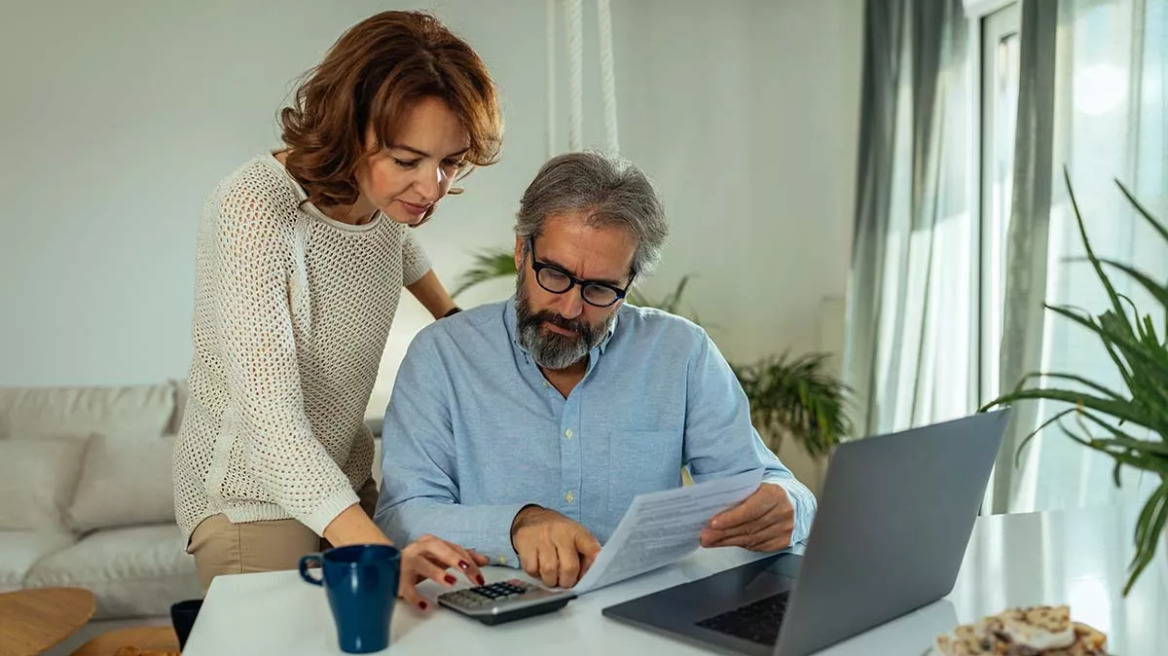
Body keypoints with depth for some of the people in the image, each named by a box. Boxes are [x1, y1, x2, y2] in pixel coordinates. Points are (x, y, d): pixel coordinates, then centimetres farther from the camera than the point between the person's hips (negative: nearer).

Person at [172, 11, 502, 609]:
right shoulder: (254, 210, -28)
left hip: (344, 478, 6)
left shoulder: (385, 190, -7)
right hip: (253, 497, -6)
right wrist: (378, 552, -46)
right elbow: (271, 418, -35)